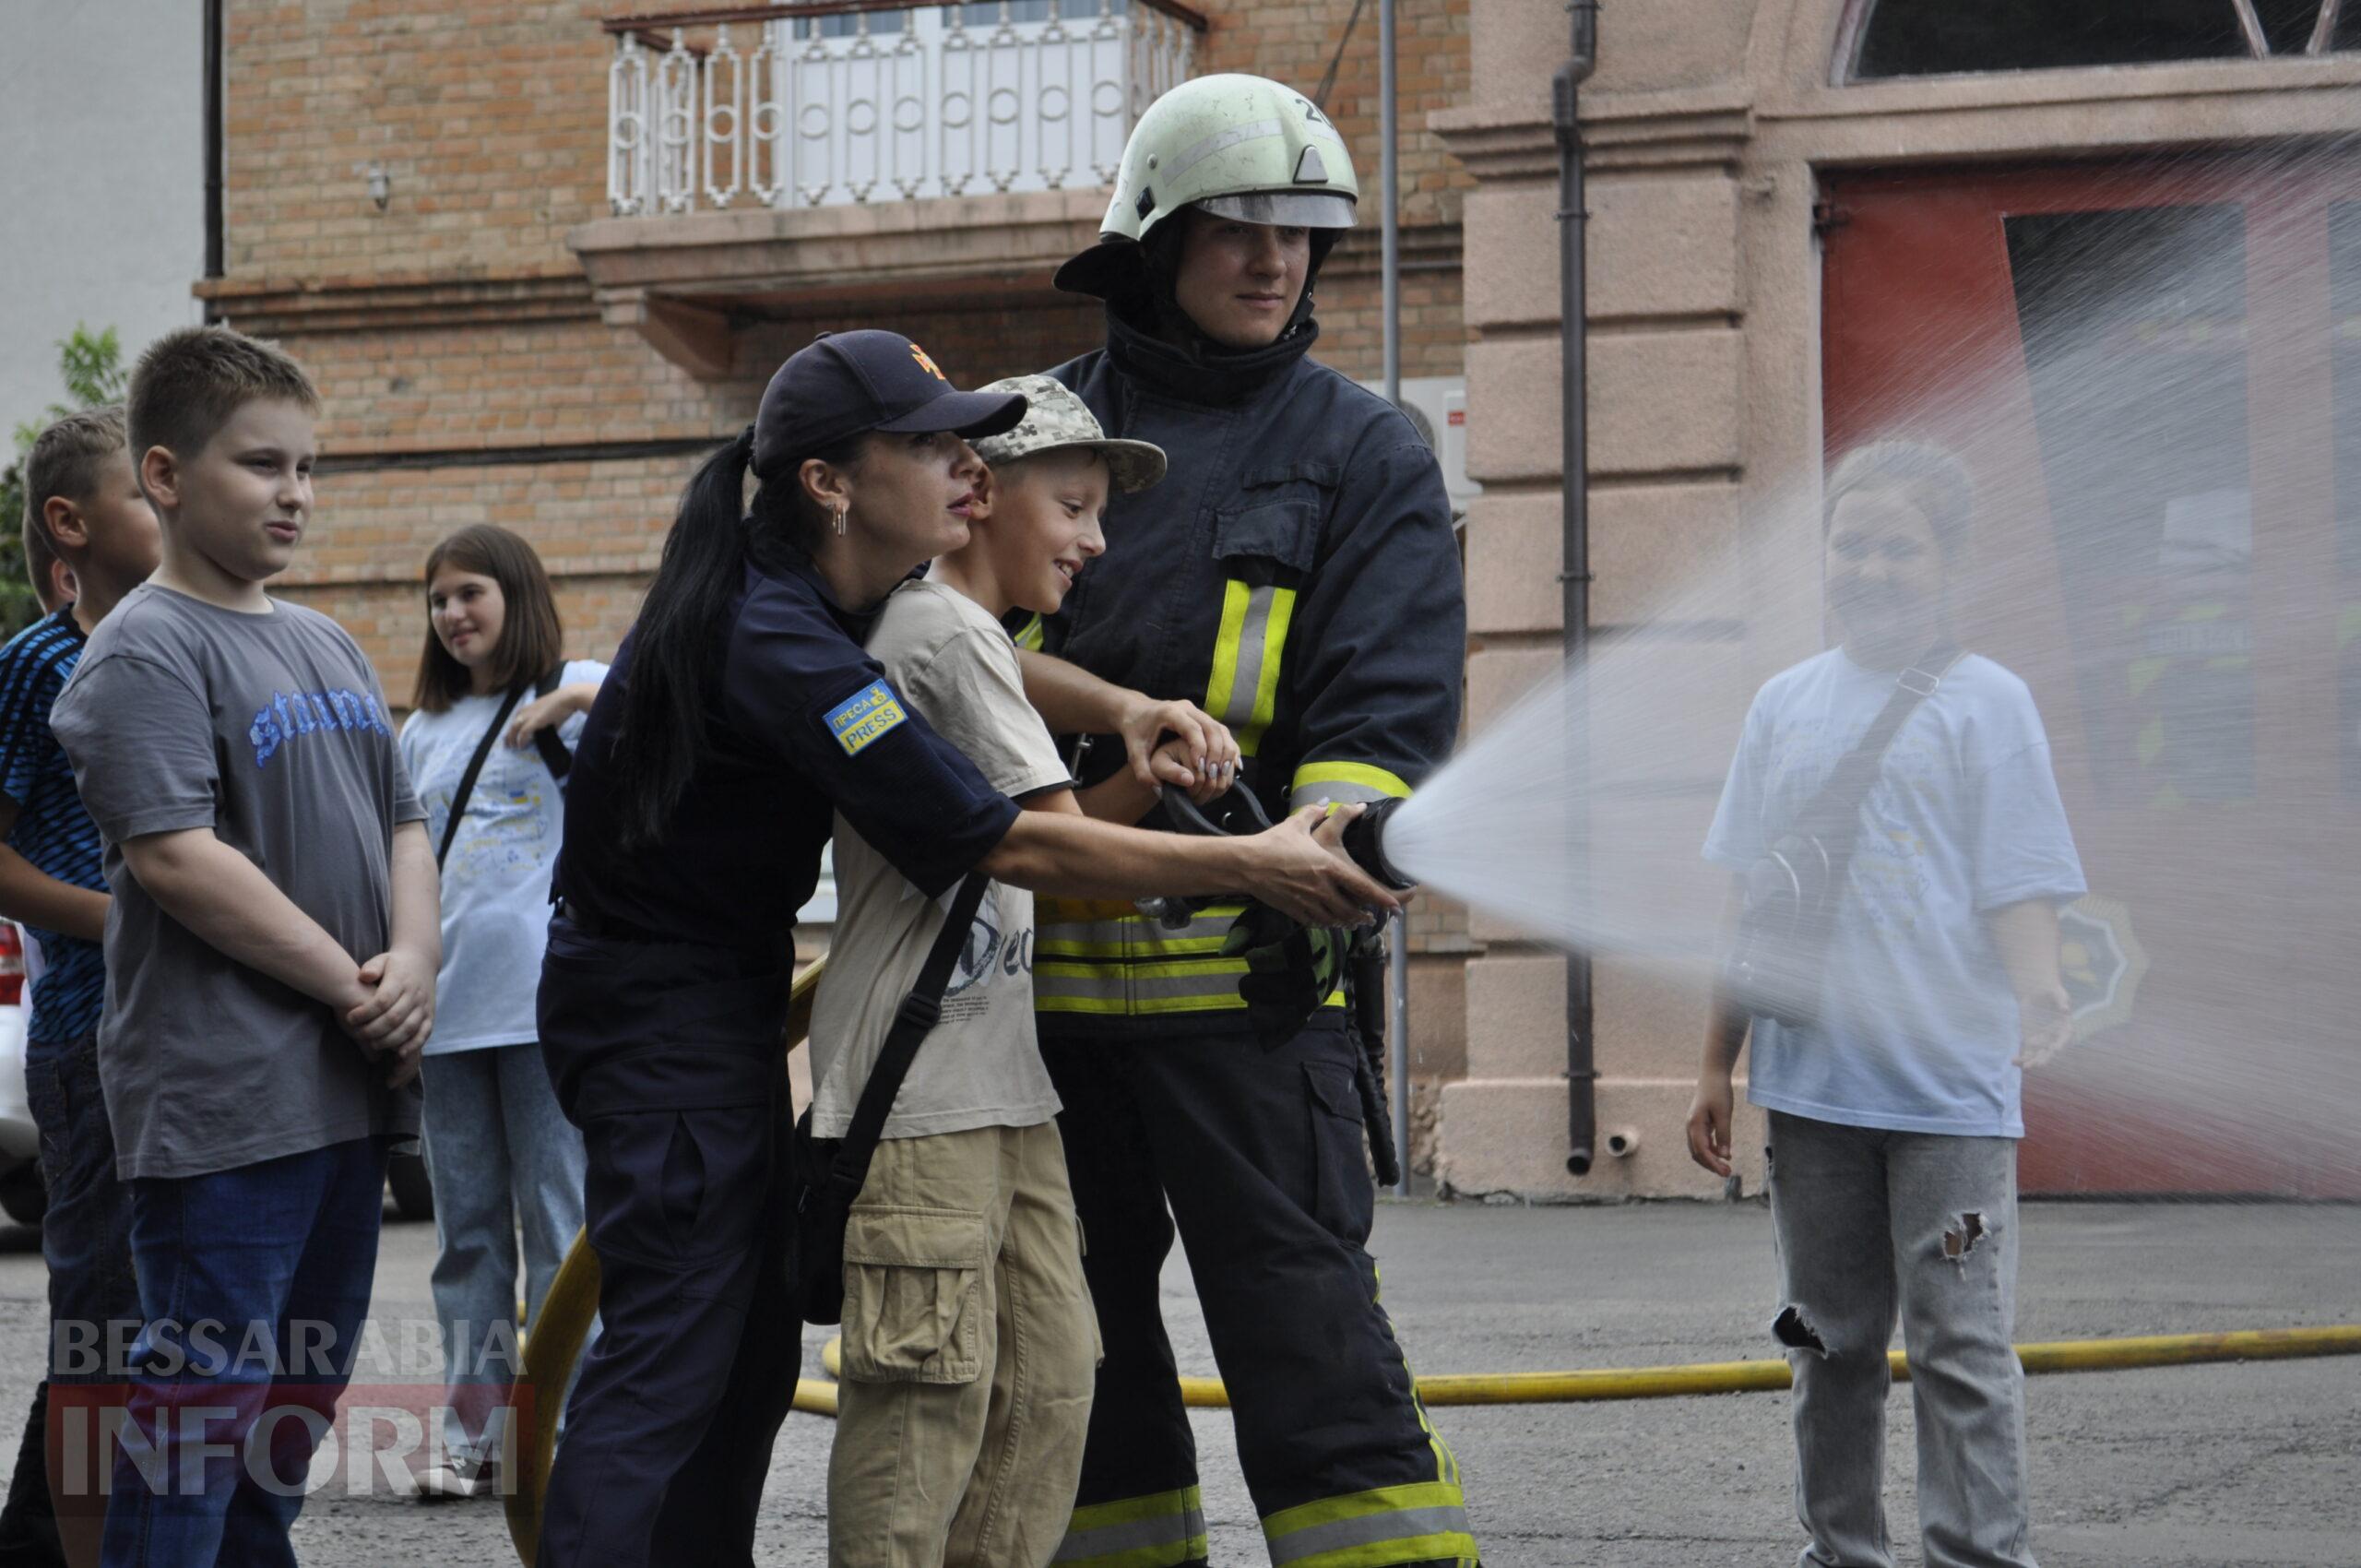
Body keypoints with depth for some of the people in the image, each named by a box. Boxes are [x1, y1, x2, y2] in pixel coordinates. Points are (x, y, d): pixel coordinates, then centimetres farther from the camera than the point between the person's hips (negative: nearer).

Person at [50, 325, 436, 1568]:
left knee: (302, 1388, 15)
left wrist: (412, 965, -2)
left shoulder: (324, 646, 17)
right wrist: (351, 985, -16)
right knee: (201, 1399, -9)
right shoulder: (147, 651, -9)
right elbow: (175, 856, -19)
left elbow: (401, 823, 18)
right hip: (222, 1093, -9)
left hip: (349, 1085, 9)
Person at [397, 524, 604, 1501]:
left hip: (545, 1005, -6)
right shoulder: (424, 730, 19)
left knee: (559, 1222, -3)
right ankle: (473, 1438, 12)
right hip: (446, 1008, 6)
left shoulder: (573, 686, 3)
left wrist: (572, 699, -26)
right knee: (466, 1229, 8)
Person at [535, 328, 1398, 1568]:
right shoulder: (781, 648, -27)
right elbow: (1007, 846, -25)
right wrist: (1248, 866, -19)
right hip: (664, 1010, -10)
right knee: (669, 1353, -13)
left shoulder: (802, 585, 2)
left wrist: (1118, 709, 0)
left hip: (724, 990, 10)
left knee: (749, 1344, 12)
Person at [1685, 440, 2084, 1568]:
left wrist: (2038, 997, -24)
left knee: (1960, 1349, -6)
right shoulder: (1785, 705, 12)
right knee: (1833, 1347, 12)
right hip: (1811, 1086, 4)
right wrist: (1717, 1066, 15)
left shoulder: (1985, 702, 1)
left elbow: (2020, 887, -4)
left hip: (1951, 1092, -4)